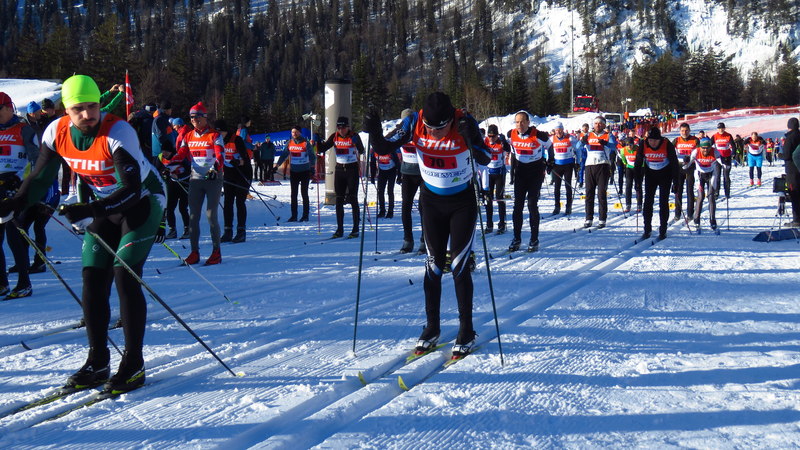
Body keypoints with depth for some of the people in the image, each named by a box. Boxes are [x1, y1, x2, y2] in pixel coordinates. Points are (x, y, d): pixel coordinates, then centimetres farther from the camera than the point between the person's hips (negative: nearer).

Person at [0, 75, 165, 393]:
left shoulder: (118, 133, -28)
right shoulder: (57, 132, -11)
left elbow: (132, 190, -32)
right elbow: (40, 178, -1)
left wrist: (89, 210, -44)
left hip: (144, 200, -6)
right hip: (105, 206, 6)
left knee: (125, 276, -15)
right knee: (93, 279, -1)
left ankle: (133, 364, -8)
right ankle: (97, 362, 8)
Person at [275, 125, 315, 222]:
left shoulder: (305, 143, -6)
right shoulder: (289, 143, 6)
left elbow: (312, 156, -7)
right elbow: (284, 155, 13)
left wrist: (312, 167, -19)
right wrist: (276, 165, 8)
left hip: (305, 171, -4)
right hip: (293, 172, 4)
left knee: (304, 194, 0)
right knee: (293, 194, 5)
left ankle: (305, 216, 7)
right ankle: (294, 216, 10)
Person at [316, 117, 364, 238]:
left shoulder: (354, 136, -9)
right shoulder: (334, 137, 3)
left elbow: (361, 151, -19)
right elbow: (323, 148, 4)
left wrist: (356, 144, -38)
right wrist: (316, 143, -14)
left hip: (352, 169, -4)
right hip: (339, 169, 4)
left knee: (353, 199, -4)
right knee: (339, 200, 4)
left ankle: (355, 229, 1)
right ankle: (339, 229, 9)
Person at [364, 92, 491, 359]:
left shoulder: (464, 123, -22)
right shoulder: (415, 123, -15)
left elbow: (485, 160, -30)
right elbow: (385, 149, -8)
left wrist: (471, 139, -47)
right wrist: (374, 133, -27)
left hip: (462, 203, -3)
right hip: (431, 202, 3)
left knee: (459, 266, -5)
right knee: (433, 265, 6)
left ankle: (466, 332, 7)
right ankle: (431, 329, 17)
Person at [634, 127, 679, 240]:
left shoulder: (667, 145, -19)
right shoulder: (643, 145, -14)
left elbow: (674, 163, -12)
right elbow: (638, 162, -3)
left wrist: (675, 181, -14)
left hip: (665, 175, -2)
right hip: (650, 175, 2)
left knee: (663, 202, -3)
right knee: (648, 201, -2)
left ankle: (663, 231, 4)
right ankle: (647, 229, 6)